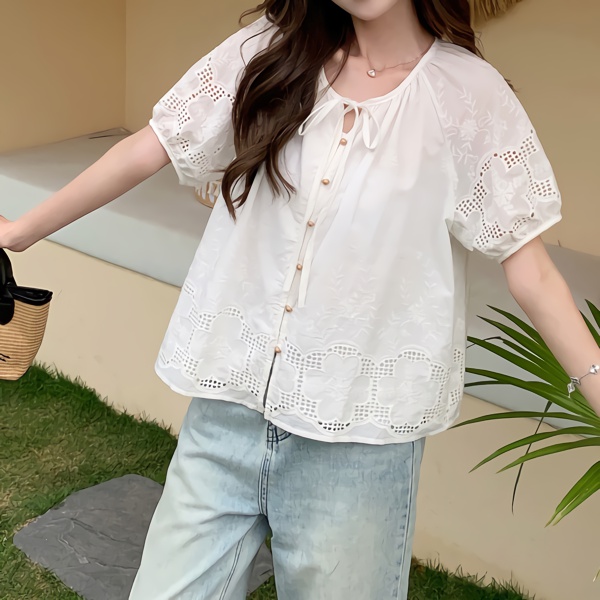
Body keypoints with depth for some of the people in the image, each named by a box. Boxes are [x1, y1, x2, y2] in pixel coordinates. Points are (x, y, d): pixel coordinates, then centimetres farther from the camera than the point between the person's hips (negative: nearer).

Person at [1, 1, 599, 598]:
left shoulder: (471, 95, -5)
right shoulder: (269, 50, 2)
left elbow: (528, 266, -6)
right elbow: (145, 151, 5)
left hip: (359, 434, -2)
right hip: (228, 405, 3)